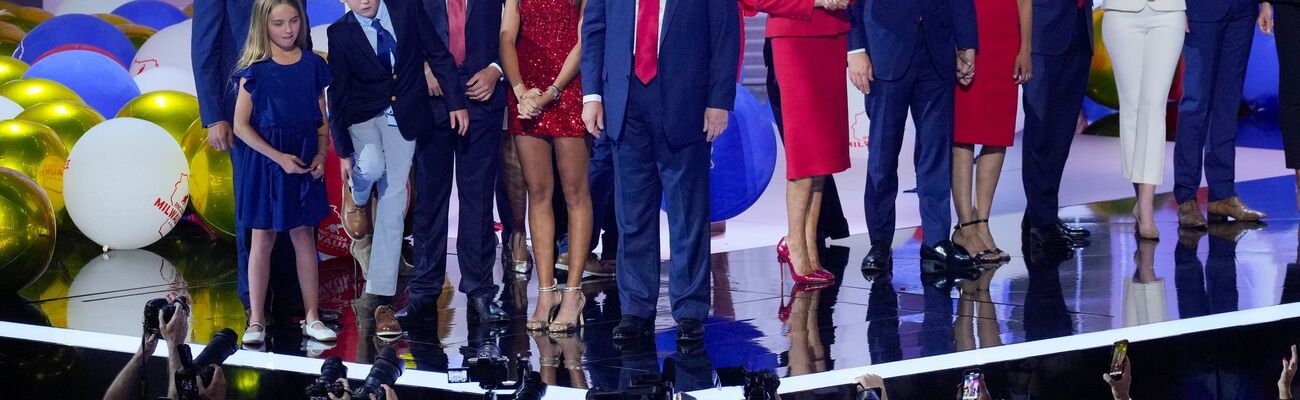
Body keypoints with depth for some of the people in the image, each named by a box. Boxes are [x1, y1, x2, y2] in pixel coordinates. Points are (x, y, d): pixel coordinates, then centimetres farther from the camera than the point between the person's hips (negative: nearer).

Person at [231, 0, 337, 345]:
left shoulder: (312, 64, 4)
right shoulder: (256, 70, -6)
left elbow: (321, 118, 10)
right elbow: (241, 126, -8)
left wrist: (321, 154, -6)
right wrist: (279, 158, -15)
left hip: (305, 160, 3)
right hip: (266, 160, -3)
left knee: (304, 235, 6)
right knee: (263, 237, 2)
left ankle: (312, 317, 10)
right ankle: (256, 320, 7)